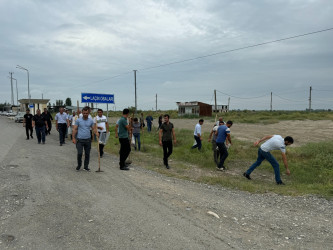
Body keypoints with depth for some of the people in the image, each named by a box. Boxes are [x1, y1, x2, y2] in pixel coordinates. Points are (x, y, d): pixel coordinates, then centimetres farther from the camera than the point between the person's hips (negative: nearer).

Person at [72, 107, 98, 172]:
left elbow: (94, 128, 5)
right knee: (79, 153, -6)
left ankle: (86, 166, 20)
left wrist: (97, 134, -15)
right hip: (80, 140, -2)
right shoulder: (78, 120, 0)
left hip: (88, 140, 2)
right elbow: (75, 129, 0)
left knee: (87, 154, 7)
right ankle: (79, 165, 18)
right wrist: (73, 138, -8)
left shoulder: (91, 121, 6)